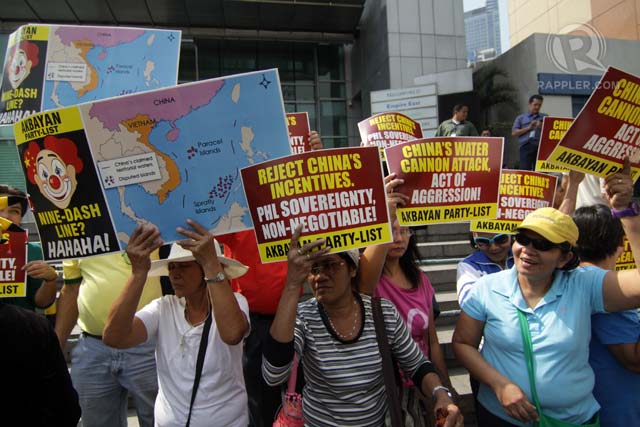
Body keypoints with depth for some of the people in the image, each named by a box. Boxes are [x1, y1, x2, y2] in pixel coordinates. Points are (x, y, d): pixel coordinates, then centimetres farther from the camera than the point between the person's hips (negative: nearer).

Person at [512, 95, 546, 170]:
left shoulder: (545, 117, 22)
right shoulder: (521, 118, 18)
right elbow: (514, 133, 7)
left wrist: (542, 127, -6)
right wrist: (528, 128, -3)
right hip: (526, 147, -1)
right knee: (525, 170, -11)